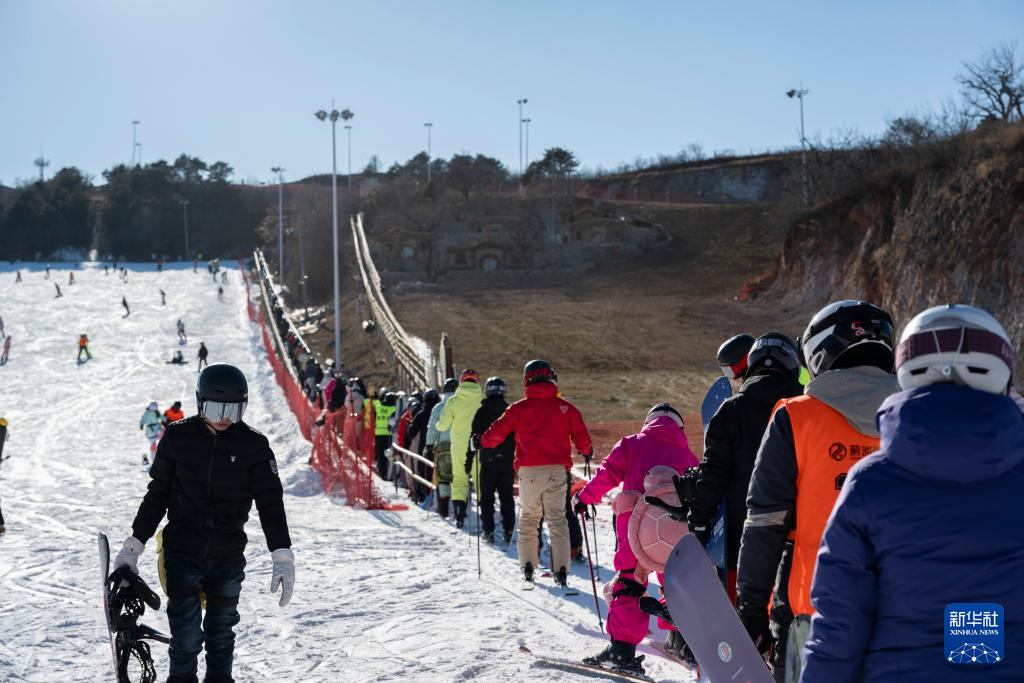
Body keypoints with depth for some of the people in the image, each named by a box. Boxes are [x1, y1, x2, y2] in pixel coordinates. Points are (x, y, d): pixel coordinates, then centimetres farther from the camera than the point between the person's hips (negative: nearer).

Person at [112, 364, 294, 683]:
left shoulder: (254, 445, -3)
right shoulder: (178, 437, -2)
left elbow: (271, 502, -5)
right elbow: (157, 494, 7)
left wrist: (282, 556, -14)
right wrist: (133, 545, 7)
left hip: (228, 557, 1)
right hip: (182, 551, -1)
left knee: (221, 631, 14)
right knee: (186, 634, -7)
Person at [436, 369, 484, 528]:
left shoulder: (453, 401, -3)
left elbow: (442, 425, 0)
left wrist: (438, 424, 23)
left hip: (459, 447, 0)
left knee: (459, 479, 8)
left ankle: (459, 515, -4)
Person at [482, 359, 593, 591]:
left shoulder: (519, 408, 2)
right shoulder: (566, 408, 3)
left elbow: (497, 432, 7)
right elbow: (581, 436, 6)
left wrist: (483, 442, 28)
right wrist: (587, 452, 27)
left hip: (528, 472, 0)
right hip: (556, 471, 0)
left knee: (528, 519, 15)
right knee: (557, 520, 3)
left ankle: (527, 570, 13)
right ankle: (561, 572, -6)